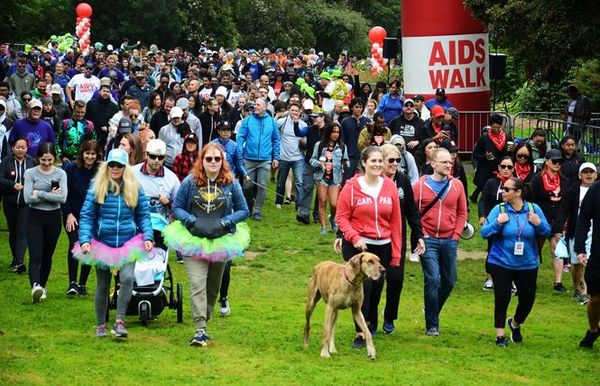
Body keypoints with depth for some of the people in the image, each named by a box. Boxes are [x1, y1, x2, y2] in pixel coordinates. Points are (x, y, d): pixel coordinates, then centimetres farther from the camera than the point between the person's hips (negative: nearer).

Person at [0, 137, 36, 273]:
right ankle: (15, 258, 26)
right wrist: (13, 185, -27)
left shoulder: (32, 162, 0)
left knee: (22, 231, -11)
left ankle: (19, 260, -19)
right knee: (13, 231, 12)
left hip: (26, 202, -1)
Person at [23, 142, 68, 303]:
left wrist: (40, 194, -15)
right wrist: (51, 195, -13)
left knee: (47, 256, 13)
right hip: (35, 218, -2)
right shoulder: (31, 173, -3)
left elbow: (63, 198, -13)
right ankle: (35, 286, -32)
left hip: (53, 218, 2)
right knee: (35, 256, -15)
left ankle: (42, 286, 28)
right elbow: (28, 198, -13)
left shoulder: (60, 174, 1)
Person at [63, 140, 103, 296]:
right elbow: (64, 194, -3)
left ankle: (82, 284, 13)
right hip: (72, 214, -2)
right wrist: (69, 214, -10)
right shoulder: (71, 168, -7)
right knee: (74, 244, -17)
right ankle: (72, 283, -15)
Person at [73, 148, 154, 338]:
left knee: (127, 278, -22)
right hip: (102, 243, 0)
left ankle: (120, 321, -13)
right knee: (102, 285, 8)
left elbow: (144, 215, 7)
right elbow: (86, 216, -1)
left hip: (128, 244, 0)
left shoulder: (135, 189, 2)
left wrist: (148, 237, -7)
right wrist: (85, 240, -13)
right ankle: (101, 325, 24)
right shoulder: (97, 188, -1)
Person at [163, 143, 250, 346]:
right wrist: (191, 220, -15)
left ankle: (203, 320, 30)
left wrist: (226, 222, -11)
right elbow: (176, 208, 3)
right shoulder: (190, 182, -3)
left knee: (213, 287, 13)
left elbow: (243, 210, 6)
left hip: (221, 242, 3)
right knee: (197, 285, -14)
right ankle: (200, 330, -18)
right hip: (193, 241, -2)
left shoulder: (231, 184, 0)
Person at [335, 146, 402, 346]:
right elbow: (341, 216, -3)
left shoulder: (390, 187, 4)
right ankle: (360, 333, -9)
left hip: (382, 246, 4)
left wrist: (396, 253, 6)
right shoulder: (352, 187, -5)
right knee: (364, 284, -14)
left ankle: (371, 326, 30)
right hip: (357, 245, -4)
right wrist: (354, 237, -18)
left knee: (376, 289, 11)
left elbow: (395, 221, 7)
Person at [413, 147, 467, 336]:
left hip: (449, 241, 4)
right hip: (428, 241, -4)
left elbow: (462, 213, 9)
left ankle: (432, 312, 33)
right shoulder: (420, 185, -4)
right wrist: (420, 235, -8)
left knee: (449, 281, 9)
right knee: (433, 280, -11)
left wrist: (456, 235, 0)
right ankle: (432, 325, 0)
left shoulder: (457, 185, 4)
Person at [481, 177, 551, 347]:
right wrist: (497, 223, -24)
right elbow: (484, 233, -8)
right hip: (501, 263, -2)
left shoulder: (534, 209, -3)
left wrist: (539, 223, -17)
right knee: (502, 298, -4)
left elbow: (547, 232, 3)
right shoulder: (499, 209, -7)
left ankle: (515, 324, 38)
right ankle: (500, 335, 12)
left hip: (527, 265, 2)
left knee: (527, 299, 7)